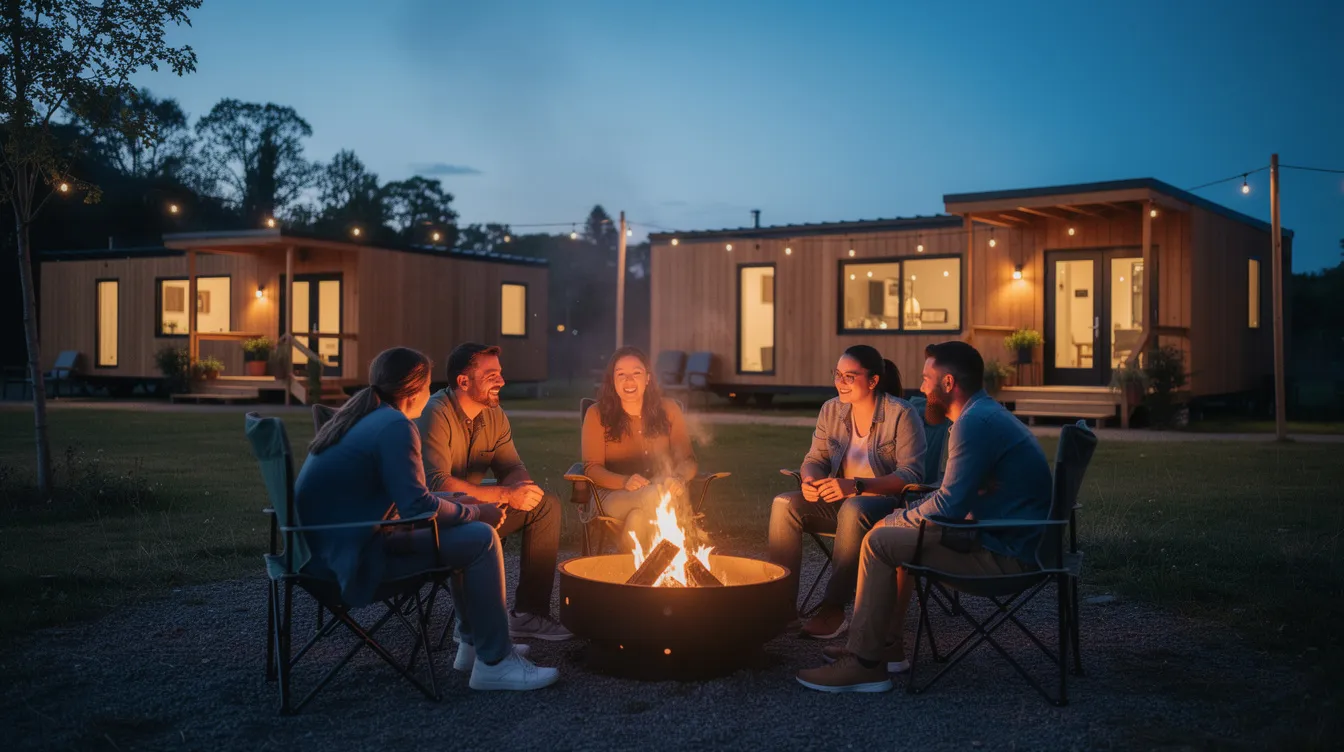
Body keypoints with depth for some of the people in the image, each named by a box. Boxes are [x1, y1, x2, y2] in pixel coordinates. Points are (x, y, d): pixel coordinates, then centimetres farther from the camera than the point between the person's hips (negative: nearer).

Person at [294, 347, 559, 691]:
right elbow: (417, 506, -20)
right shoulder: (396, 427, -15)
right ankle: (494, 663, -4)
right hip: (350, 553, -10)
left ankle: (474, 643, 26)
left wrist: (464, 502, 17)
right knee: (480, 538, -11)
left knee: (466, 533, 20)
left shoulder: (361, 417, 14)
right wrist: (476, 513, -5)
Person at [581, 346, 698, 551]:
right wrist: (626, 482, -21)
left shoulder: (668, 409, 9)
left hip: (664, 494, 1)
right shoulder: (597, 415, 4)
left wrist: (679, 479, -18)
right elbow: (592, 468, 0)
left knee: (638, 517, -37)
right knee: (654, 496, -36)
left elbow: (687, 460, 8)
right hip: (616, 496, -1)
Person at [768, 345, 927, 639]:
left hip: (885, 502, -5)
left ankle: (833, 609, -31)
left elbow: (911, 475, -19)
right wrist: (810, 480, -15)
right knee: (784, 504, -19)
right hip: (839, 500, 6)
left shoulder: (901, 415, -12)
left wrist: (857, 485, -30)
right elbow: (815, 458, 12)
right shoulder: (831, 410, 4)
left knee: (853, 510, -39)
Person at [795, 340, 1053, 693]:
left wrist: (899, 519, -4)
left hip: (1005, 555, -11)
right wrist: (904, 516, 10)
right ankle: (889, 645, 22)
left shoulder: (975, 423, -19)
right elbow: (957, 496, 22)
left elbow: (949, 507, -22)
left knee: (880, 543, -11)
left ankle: (864, 663, -7)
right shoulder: (988, 413, 15)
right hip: (1013, 538, 11)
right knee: (895, 533, 20)